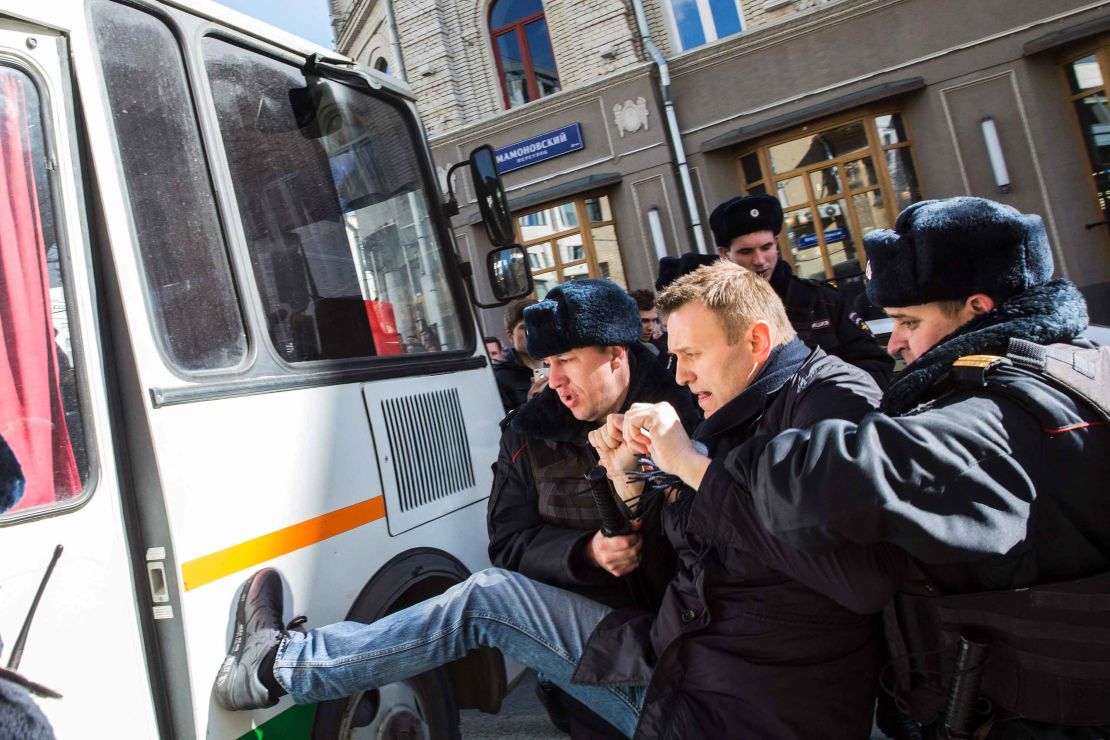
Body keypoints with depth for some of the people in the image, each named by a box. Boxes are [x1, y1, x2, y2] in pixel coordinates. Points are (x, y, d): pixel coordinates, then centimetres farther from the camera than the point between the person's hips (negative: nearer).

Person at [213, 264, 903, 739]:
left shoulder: (832, 397, -15)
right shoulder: (740, 415, 12)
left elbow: (862, 580, -30)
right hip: (675, 662, 8)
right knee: (487, 596, 7)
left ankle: (277, 665, 16)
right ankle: (277, 664, 21)